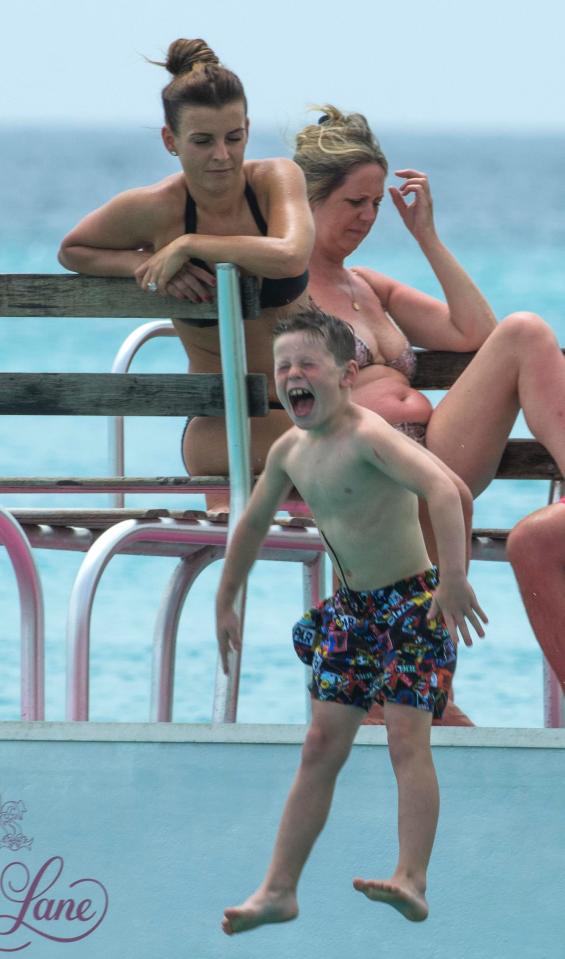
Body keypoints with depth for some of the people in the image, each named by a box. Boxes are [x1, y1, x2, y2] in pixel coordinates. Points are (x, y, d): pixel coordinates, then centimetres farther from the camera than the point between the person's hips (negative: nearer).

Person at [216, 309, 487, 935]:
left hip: (413, 601, -7)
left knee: (407, 740, -17)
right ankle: (279, 890, 7)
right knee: (321, 748, 6)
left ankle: (411, 882, -25)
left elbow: (443, 488, -39)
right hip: (350, 606, 7)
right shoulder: (290, 450, 2)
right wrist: (225, 602, 24)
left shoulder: (369, 436, -23)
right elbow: (253, 524, 20)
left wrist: (454, 576, -49)